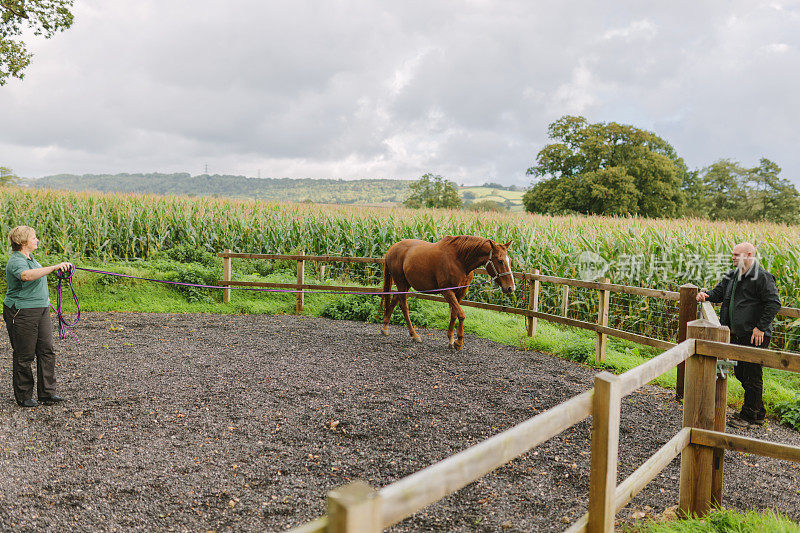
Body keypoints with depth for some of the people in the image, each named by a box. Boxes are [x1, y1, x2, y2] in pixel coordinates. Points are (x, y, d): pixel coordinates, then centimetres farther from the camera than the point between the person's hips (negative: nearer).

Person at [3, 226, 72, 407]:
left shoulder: (30, 258, 14)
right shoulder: (16, 261, -16)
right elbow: (26, 276, -40)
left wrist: (43, 297, 28)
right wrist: (54, 267, -45)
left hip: (41, 311, 9)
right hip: (21, 313, -9)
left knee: (46, 350, 5)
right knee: (24, 355, 1)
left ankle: (47, 392, 11)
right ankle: (23, 396, 13)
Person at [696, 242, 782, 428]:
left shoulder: (762, 277, -12)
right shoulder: (732, 276, 13)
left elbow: (774, 304, -16)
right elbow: (719, 292, 20)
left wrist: (761, 327, -18)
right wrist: (706, 295, -2)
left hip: (754, 336, -9)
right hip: (736, 335, 9)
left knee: (752, 376, 0)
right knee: (740, 372, 15)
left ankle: (749, 416, 12)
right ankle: (759, 412, 30)